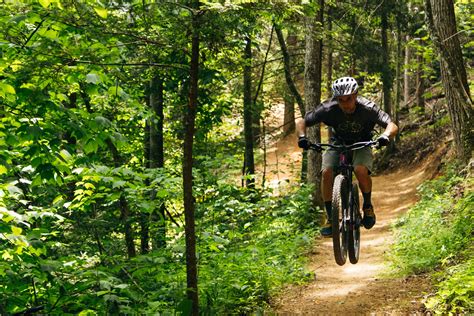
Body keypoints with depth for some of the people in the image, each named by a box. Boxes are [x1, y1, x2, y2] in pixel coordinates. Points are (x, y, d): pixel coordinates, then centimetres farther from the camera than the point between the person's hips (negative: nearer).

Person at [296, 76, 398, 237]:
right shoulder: (328, 109, -25)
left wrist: (385, 136, -52)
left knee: (361, 170, -31)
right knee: (327, 172, -25)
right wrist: (302, 137, -37)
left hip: (361, 145, -1)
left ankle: (368, 207, -4)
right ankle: (330, 217, -11)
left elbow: (393, 126, -30)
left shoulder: (367, 108, -28)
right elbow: (301, 122, -17)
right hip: (338, 143, 1)